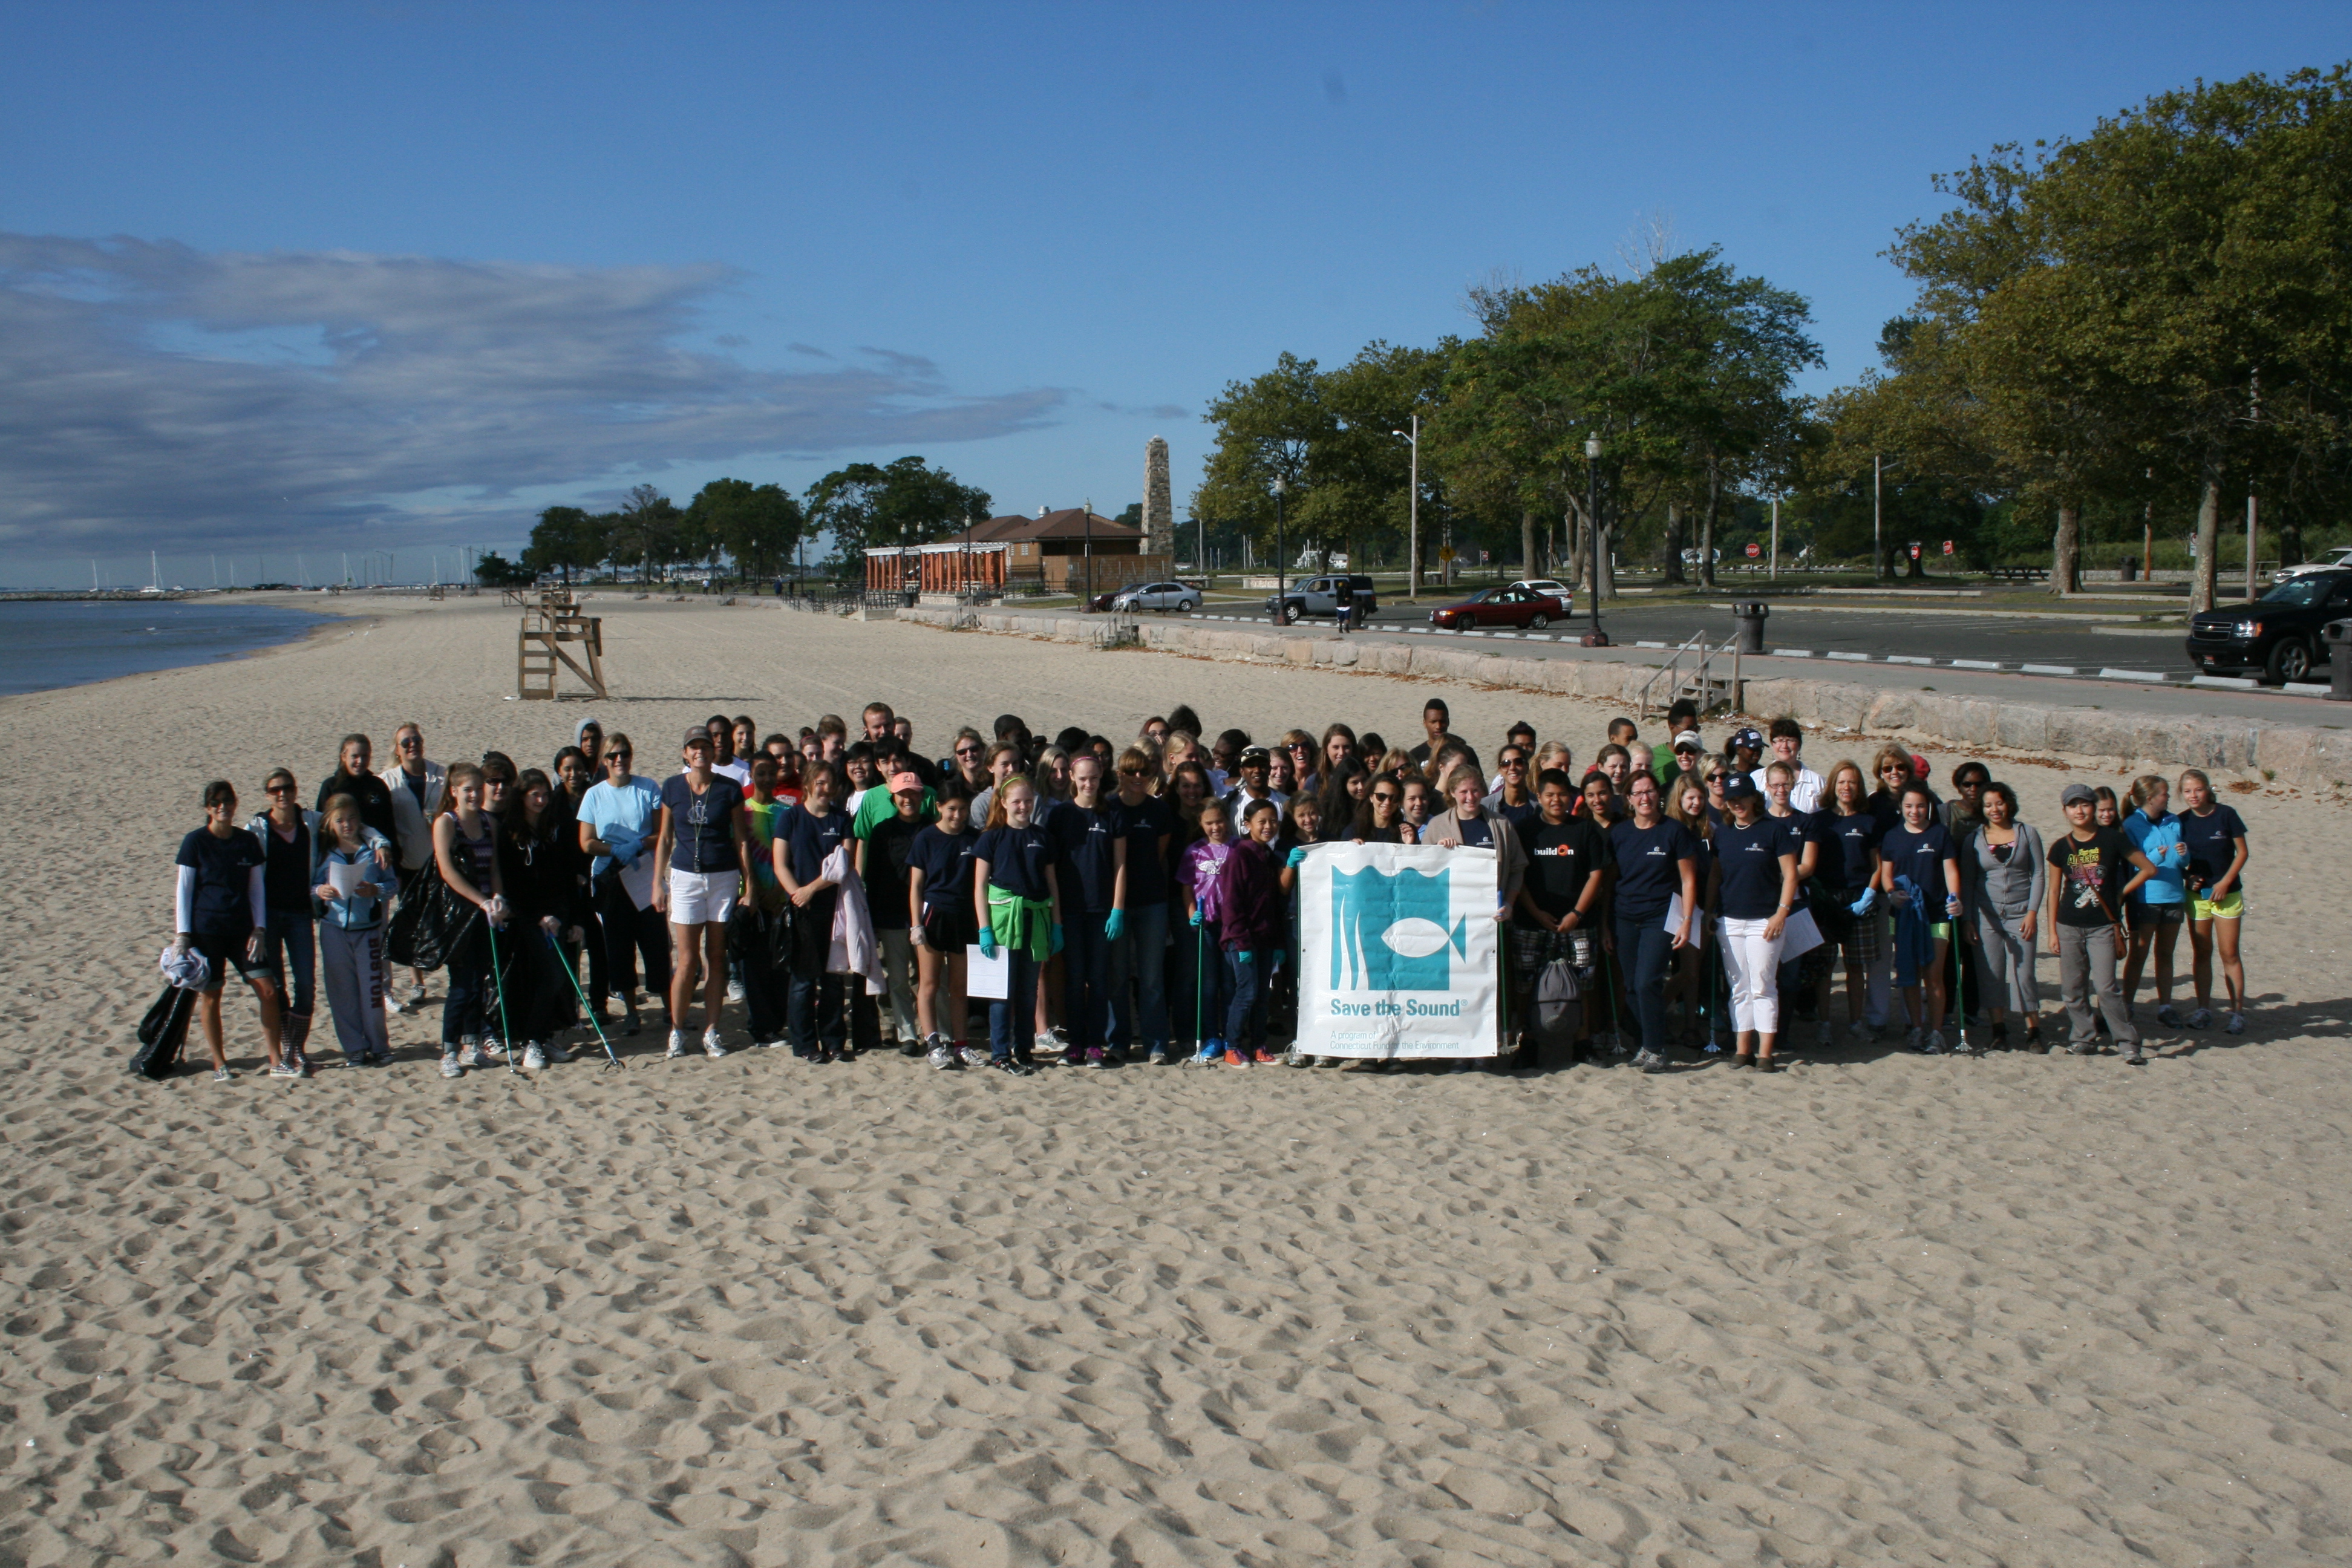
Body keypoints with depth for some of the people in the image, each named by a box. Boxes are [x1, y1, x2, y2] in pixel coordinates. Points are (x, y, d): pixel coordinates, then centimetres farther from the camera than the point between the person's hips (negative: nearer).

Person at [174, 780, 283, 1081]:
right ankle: (219, 1064, 15)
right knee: (210, 996, 3)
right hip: (206, 930, -3)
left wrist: (259, 929, 2)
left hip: (242, 931, 3)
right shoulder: (195, 842, -3)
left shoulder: (248, 842, 6)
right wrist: (182, 934, -7)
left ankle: (275, 1062, 5)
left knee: (268, 991, -3)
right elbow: (183, 889, -2)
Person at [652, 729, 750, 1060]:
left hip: (724, 877, 0)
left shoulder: (729, 790, 0)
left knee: (716, 957, 5)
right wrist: (658, 882, 5)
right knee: (686, 959, -3)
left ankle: (711, 1031, 12)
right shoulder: (672, 788, 3)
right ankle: (676, 1031, 7)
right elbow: (665, 839, 9)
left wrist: (749, 884, -1)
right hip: (685, 876, 0)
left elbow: (740, 840, 3)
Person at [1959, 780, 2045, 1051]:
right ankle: (1998, 1028, 9)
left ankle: (2034, 1031, 3)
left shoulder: (2027, 833, 3)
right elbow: (1967, 882, 9)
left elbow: (2037, 875, 3)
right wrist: (1966, 919, 2)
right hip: (1986, 915, 1)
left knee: (2022, 973, -5)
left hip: (2020, 914, -1)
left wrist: (2032, 912, -6)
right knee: (1991, 974, 0)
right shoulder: (1974, 839, 6)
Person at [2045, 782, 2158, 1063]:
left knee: (2106, 986, -10)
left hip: (2103, 926, -3)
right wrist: (2052, 931, 4)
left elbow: (2148, 869, 4)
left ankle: (2128, 1042, 0)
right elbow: (2054, 890, 8)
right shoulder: (2061, 847, 4)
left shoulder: (2112, 839, -3)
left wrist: (2121, 893, 3)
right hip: (2069, 926, 3)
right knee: (2072, 988, 4)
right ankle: (2084, 1038, 18)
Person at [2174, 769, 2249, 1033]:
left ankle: (2237, 1011, 3)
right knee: (2201, 953, 7)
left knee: (2229, 953, -2)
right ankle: (2204, 1009, 13)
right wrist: (2188, 877, -9)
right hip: (2196, 893, 3)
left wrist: (2225, 883, -12)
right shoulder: (2182, 821, 1)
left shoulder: (2226, 815, -7)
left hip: (2226, 892, -3)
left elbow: (2242, 852, -4)